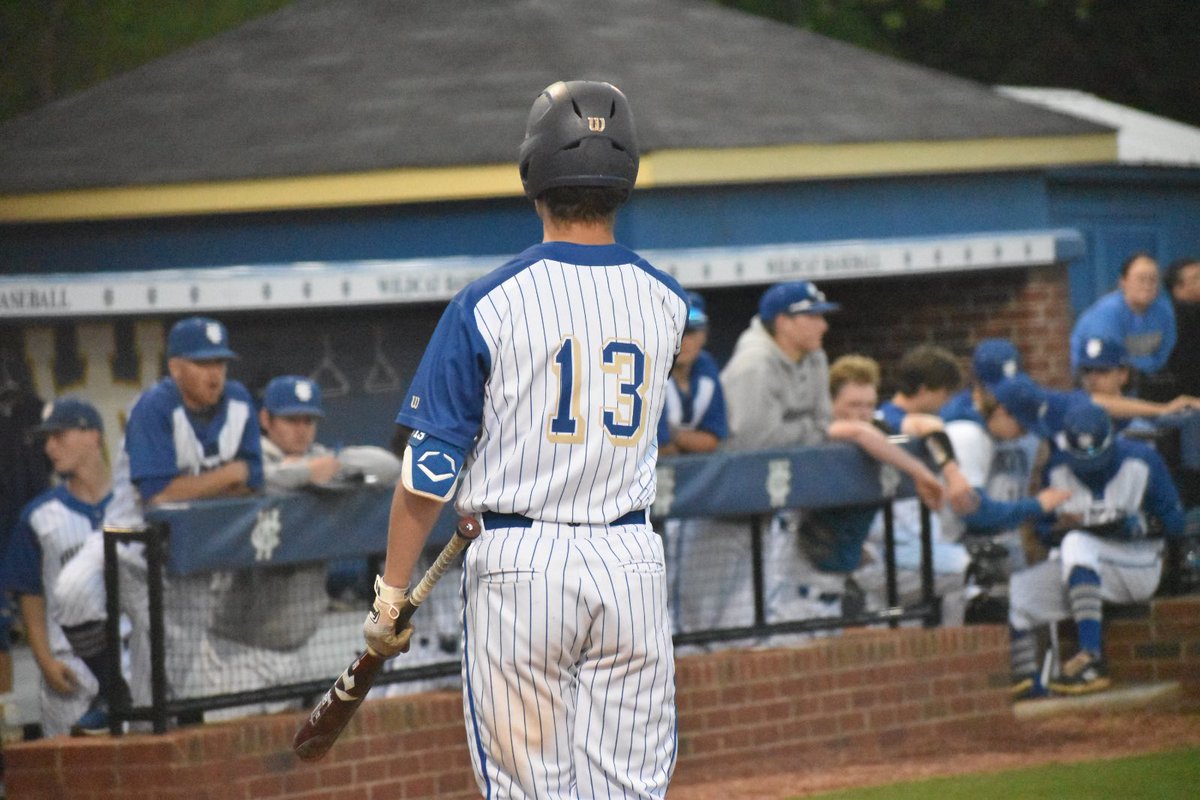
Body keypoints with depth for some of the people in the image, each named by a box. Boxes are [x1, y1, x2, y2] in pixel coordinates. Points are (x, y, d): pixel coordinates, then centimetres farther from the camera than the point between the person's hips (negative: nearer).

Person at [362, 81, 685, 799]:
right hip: (634, 563, 3)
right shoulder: (668, 305, 5)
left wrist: (391, 593, 1)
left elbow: (430, 469, -7)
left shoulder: (489, 305, -8)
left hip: (521, 569, -3)